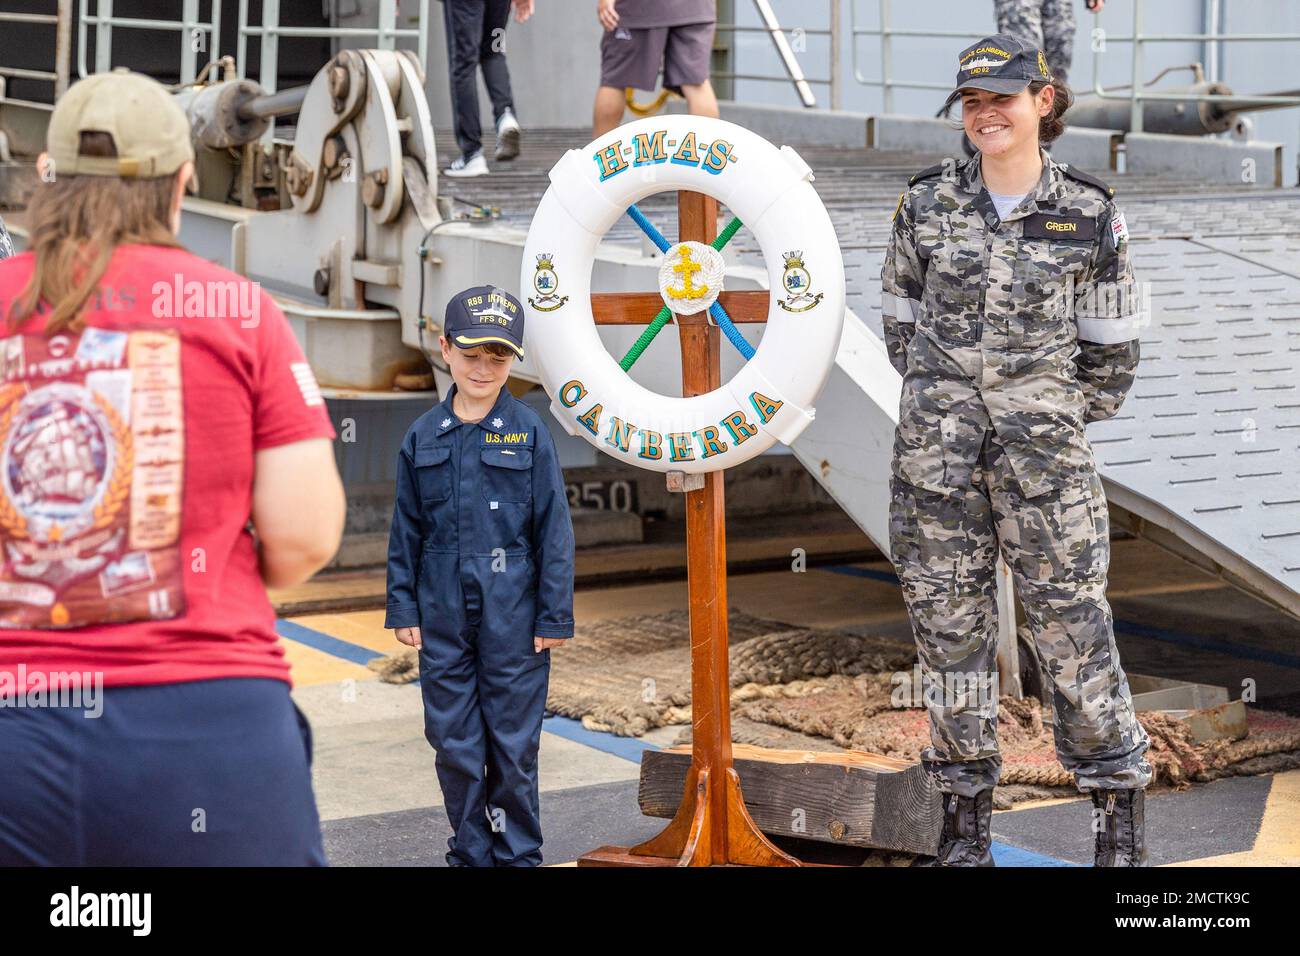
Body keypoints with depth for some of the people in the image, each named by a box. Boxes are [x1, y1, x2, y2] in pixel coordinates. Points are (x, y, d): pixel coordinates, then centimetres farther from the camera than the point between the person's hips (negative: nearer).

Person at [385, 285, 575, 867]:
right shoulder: (423, 437, 4)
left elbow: (554, 530, -2)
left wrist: (555, 616, -5)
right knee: (454, 744, 8)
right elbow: (406, 530, 9)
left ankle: (518, 855, 18)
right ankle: (470, 853, 21)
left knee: (513, 743, 4)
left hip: (512, 616, -2)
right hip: (443, 616, 3)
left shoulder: (528, 432, -3)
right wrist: (403, 608, 5)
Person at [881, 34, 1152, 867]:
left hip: (1044, 447, -2)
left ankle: (1122, 818, 10)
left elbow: (1113, 337, 9)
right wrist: (938, 400, 12)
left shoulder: (1090, 214, -1)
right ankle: (966, 822, 15)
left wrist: (1074, 420, 10)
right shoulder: (928, 203, 4)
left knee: (1074, 619, -2)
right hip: (937, 447, 2)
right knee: (949, 621, 5)